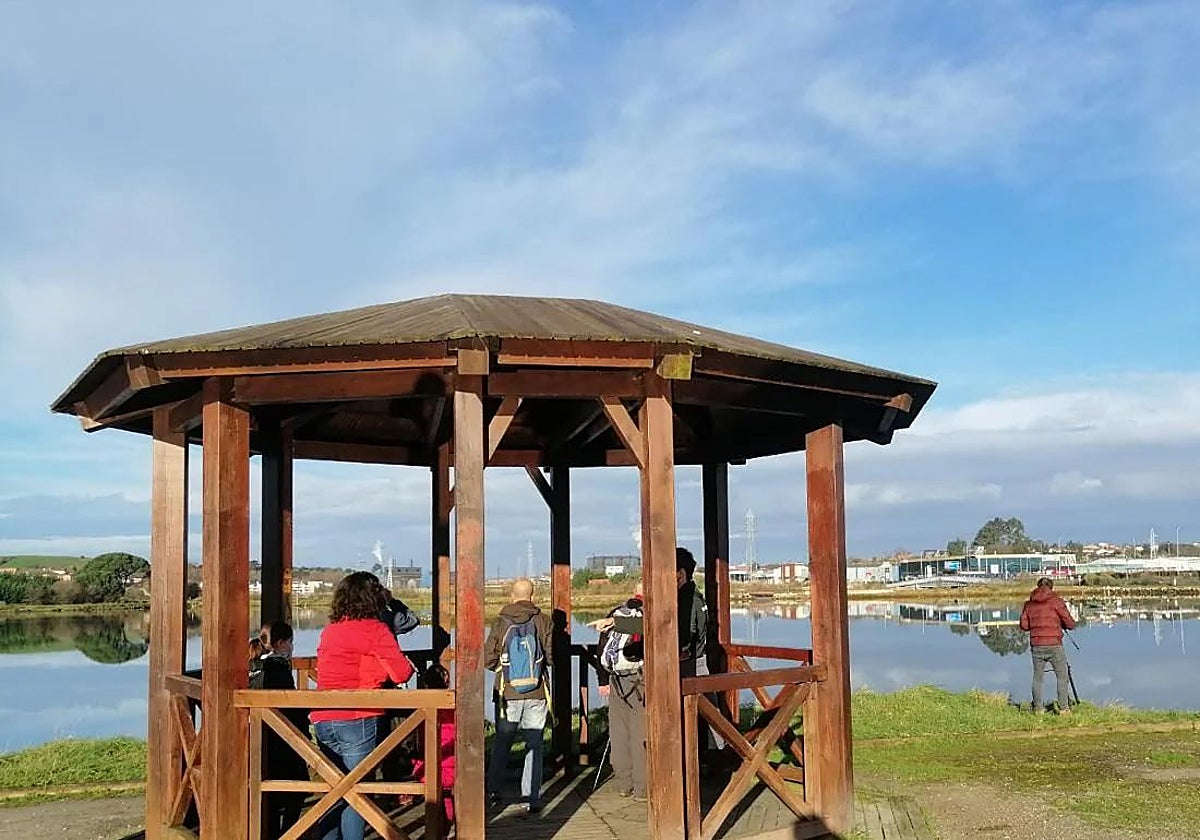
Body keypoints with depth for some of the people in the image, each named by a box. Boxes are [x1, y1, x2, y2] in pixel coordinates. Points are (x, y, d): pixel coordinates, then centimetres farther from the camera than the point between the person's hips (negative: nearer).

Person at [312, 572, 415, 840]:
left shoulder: (329, 630, 12)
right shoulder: (375, 629, -6)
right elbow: (401, 674, -9)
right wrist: (409, 665, 14)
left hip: (322, 720, 6)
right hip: (357, 720, -6)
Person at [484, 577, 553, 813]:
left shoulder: (501, 623, -5)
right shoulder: (543, 621, -5)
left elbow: (488, 659, -5)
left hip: (508, 694, 0)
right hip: (536, 693, 0)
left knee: (501, 743, 17)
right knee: (534, 744, 8)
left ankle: (494, 791, 25)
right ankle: (532, 798, 5)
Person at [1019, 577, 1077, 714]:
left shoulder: (1029, 604, 7)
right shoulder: (1056, 601, -3)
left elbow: (1024, 626, 6)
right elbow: (1070, 624, -4)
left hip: (1036, 646, 3)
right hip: (1054, 646, -3)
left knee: (1037, 677, 11)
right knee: (1062, 677, 7)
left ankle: (1037, 709, 11)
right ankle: (1064, 708, 4)